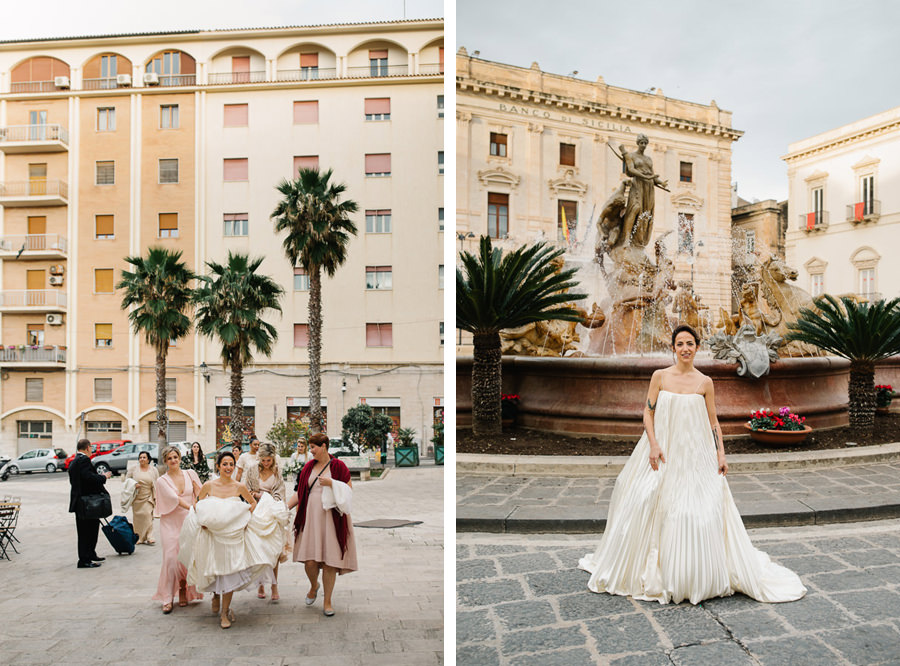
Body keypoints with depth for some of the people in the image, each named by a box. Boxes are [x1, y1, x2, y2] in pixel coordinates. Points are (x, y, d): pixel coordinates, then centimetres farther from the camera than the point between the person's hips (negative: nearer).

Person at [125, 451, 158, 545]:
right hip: (136, 497, 1)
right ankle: (138, 537, 16)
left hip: (148, 497, -1)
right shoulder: (133, 469, 3)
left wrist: (156, 497, 0)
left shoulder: (154, 470, 4)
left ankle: (149, 538, -7)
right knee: (137, 517, 4)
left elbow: (157, 484, 5)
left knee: (148, 515, -10)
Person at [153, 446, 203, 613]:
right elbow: (174, 499, -13)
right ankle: (167, 598, 0)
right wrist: (191, 507, -25)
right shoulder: (162, 481, 0)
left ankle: (183, 590, 19)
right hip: (171, 522, -2)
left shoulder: (190, 474, 8)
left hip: (189, 520, 2)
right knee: (171, 557, -8)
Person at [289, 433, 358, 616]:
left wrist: (331, 483, -15)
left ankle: (327, 600, 16)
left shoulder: (338, 466, -1)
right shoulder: (308, 467, 11)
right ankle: (314, 586, 30)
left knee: (329, 561, 0)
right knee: (310, 560, -3)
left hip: (331, 517, -3)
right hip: (311, 517, 3)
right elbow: (300, 492, 14)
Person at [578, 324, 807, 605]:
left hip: (695, 456, 0)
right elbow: (648, 413, 2)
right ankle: (653, 571, 23)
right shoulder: (660, 376, 1)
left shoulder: (705, 382, 2)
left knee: (698, 512, -3)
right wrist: (653, 444, -10)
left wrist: (721, 453, -1)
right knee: (650, 506, 3)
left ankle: (695, 576, 15)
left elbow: (713, 421, 7)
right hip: (663, 452, 0)